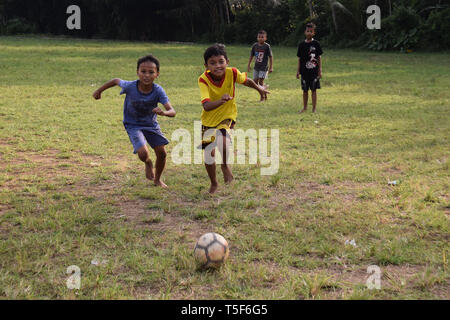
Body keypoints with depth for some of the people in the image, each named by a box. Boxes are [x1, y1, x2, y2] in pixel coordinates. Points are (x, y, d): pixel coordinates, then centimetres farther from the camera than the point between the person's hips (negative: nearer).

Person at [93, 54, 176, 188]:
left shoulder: (158, 91, -26)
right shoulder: (130, 86, -26)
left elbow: (172, 111, -33)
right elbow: (116, 81, -3)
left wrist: (164, 112, -56)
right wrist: (99, 91, 10)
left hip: (151, 124, 2)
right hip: (133, 125, -2)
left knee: (162, 153, 1)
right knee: (143, 153, -21)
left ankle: (157, 179, 31)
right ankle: (148, 163, 18)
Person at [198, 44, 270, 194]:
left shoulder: (232, 73, -20)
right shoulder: (203, 80, -24)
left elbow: (246, 80, 4)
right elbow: (206, 106, -35)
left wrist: (259, 89, 20)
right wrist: (221, 101, -53)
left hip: (227, 116, -1)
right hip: (209, 119, 1)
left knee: (222, 142, -29)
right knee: (208, 153, 6)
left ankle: (225, 165, 5)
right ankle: (214, 184, 32)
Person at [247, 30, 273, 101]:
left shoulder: (267, 46, -10)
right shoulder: (255, 45, 1)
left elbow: (270, 57, -6)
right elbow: (251, 56, 11)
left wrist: (271, 67, -8)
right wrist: (249, 65, 11)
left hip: (263, 67, -5)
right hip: (256, 67, 5)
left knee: (261, 81, -9)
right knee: (255, 81, 5)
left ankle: (263, 96, 7)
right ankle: (264, 94, 22)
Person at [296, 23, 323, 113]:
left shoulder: (316, 44, -2)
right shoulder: (302, 44, 4)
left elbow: (319, 57, 1)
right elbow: (299, 59, 9)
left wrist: (320, 70, -2)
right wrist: (298, 71, 6)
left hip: (314, 71, -2)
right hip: (304, 71, 2)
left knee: (313, 90, 1)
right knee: (305, 90, 9)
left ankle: (314, 109, 7)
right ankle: (305, 107, 22)